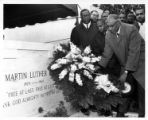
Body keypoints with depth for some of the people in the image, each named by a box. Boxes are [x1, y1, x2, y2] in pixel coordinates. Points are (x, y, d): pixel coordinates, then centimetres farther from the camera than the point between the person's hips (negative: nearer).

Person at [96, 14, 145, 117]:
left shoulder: (131, 30, -24)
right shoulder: (108, 35, -7)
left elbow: (134, 52, -25)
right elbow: (107, 53, -2)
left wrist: (126, 72, -26)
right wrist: (99, 67, -9)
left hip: (139, 63, -4)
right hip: (125, 64, 4)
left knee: (142, 90, 1)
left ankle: (142, 114, 21)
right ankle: (121, 112, 22)